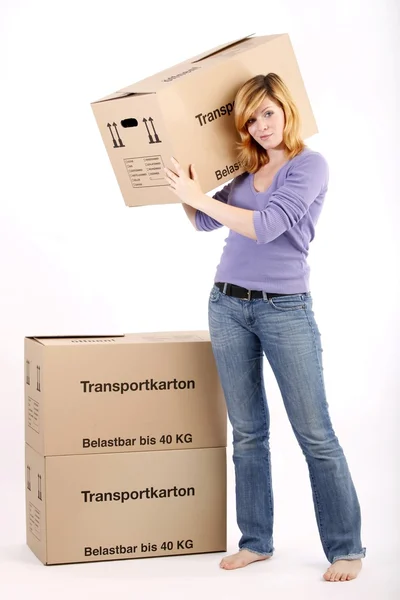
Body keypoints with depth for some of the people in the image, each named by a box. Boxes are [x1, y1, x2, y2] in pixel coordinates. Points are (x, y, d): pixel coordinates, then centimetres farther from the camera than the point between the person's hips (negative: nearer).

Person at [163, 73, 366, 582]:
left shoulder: (309, 165, -7)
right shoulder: (247, 171, 12)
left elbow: (267, 226, -19)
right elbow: (204, 222, 21)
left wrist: (200, 196, -17)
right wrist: (183, 184, 8)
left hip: (285, 309, -6)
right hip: (228, 306, 6)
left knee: (315, 434, -3)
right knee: (247, 432, 10)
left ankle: (346, 549, 5)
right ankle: (256, 541, 20)